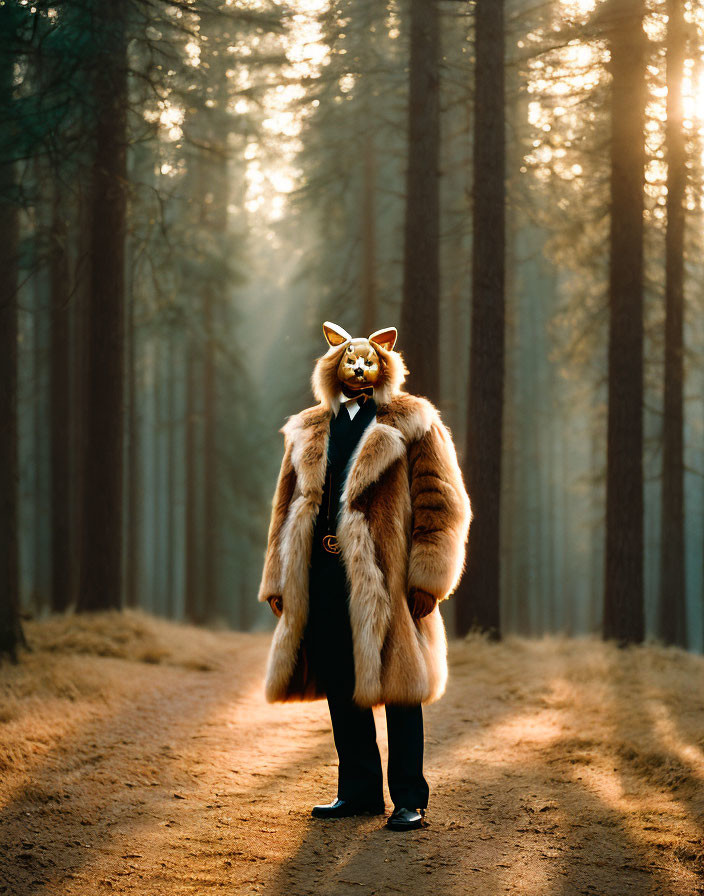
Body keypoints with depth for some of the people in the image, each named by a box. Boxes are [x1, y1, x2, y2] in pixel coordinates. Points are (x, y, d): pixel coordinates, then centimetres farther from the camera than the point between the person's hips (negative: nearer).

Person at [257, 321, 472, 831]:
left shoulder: (413, 426, 3)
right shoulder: (308, 433, 17)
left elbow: (442, 506, -3)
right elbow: (288, 507, 20)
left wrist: (428, 578, -11)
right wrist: (279, 580, 13)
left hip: (385, 577, -5)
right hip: (324, 575, 5)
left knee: (398, 687, -2)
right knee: (340, 687, 8)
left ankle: (409, 800, 5)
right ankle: (358, 791, 20)